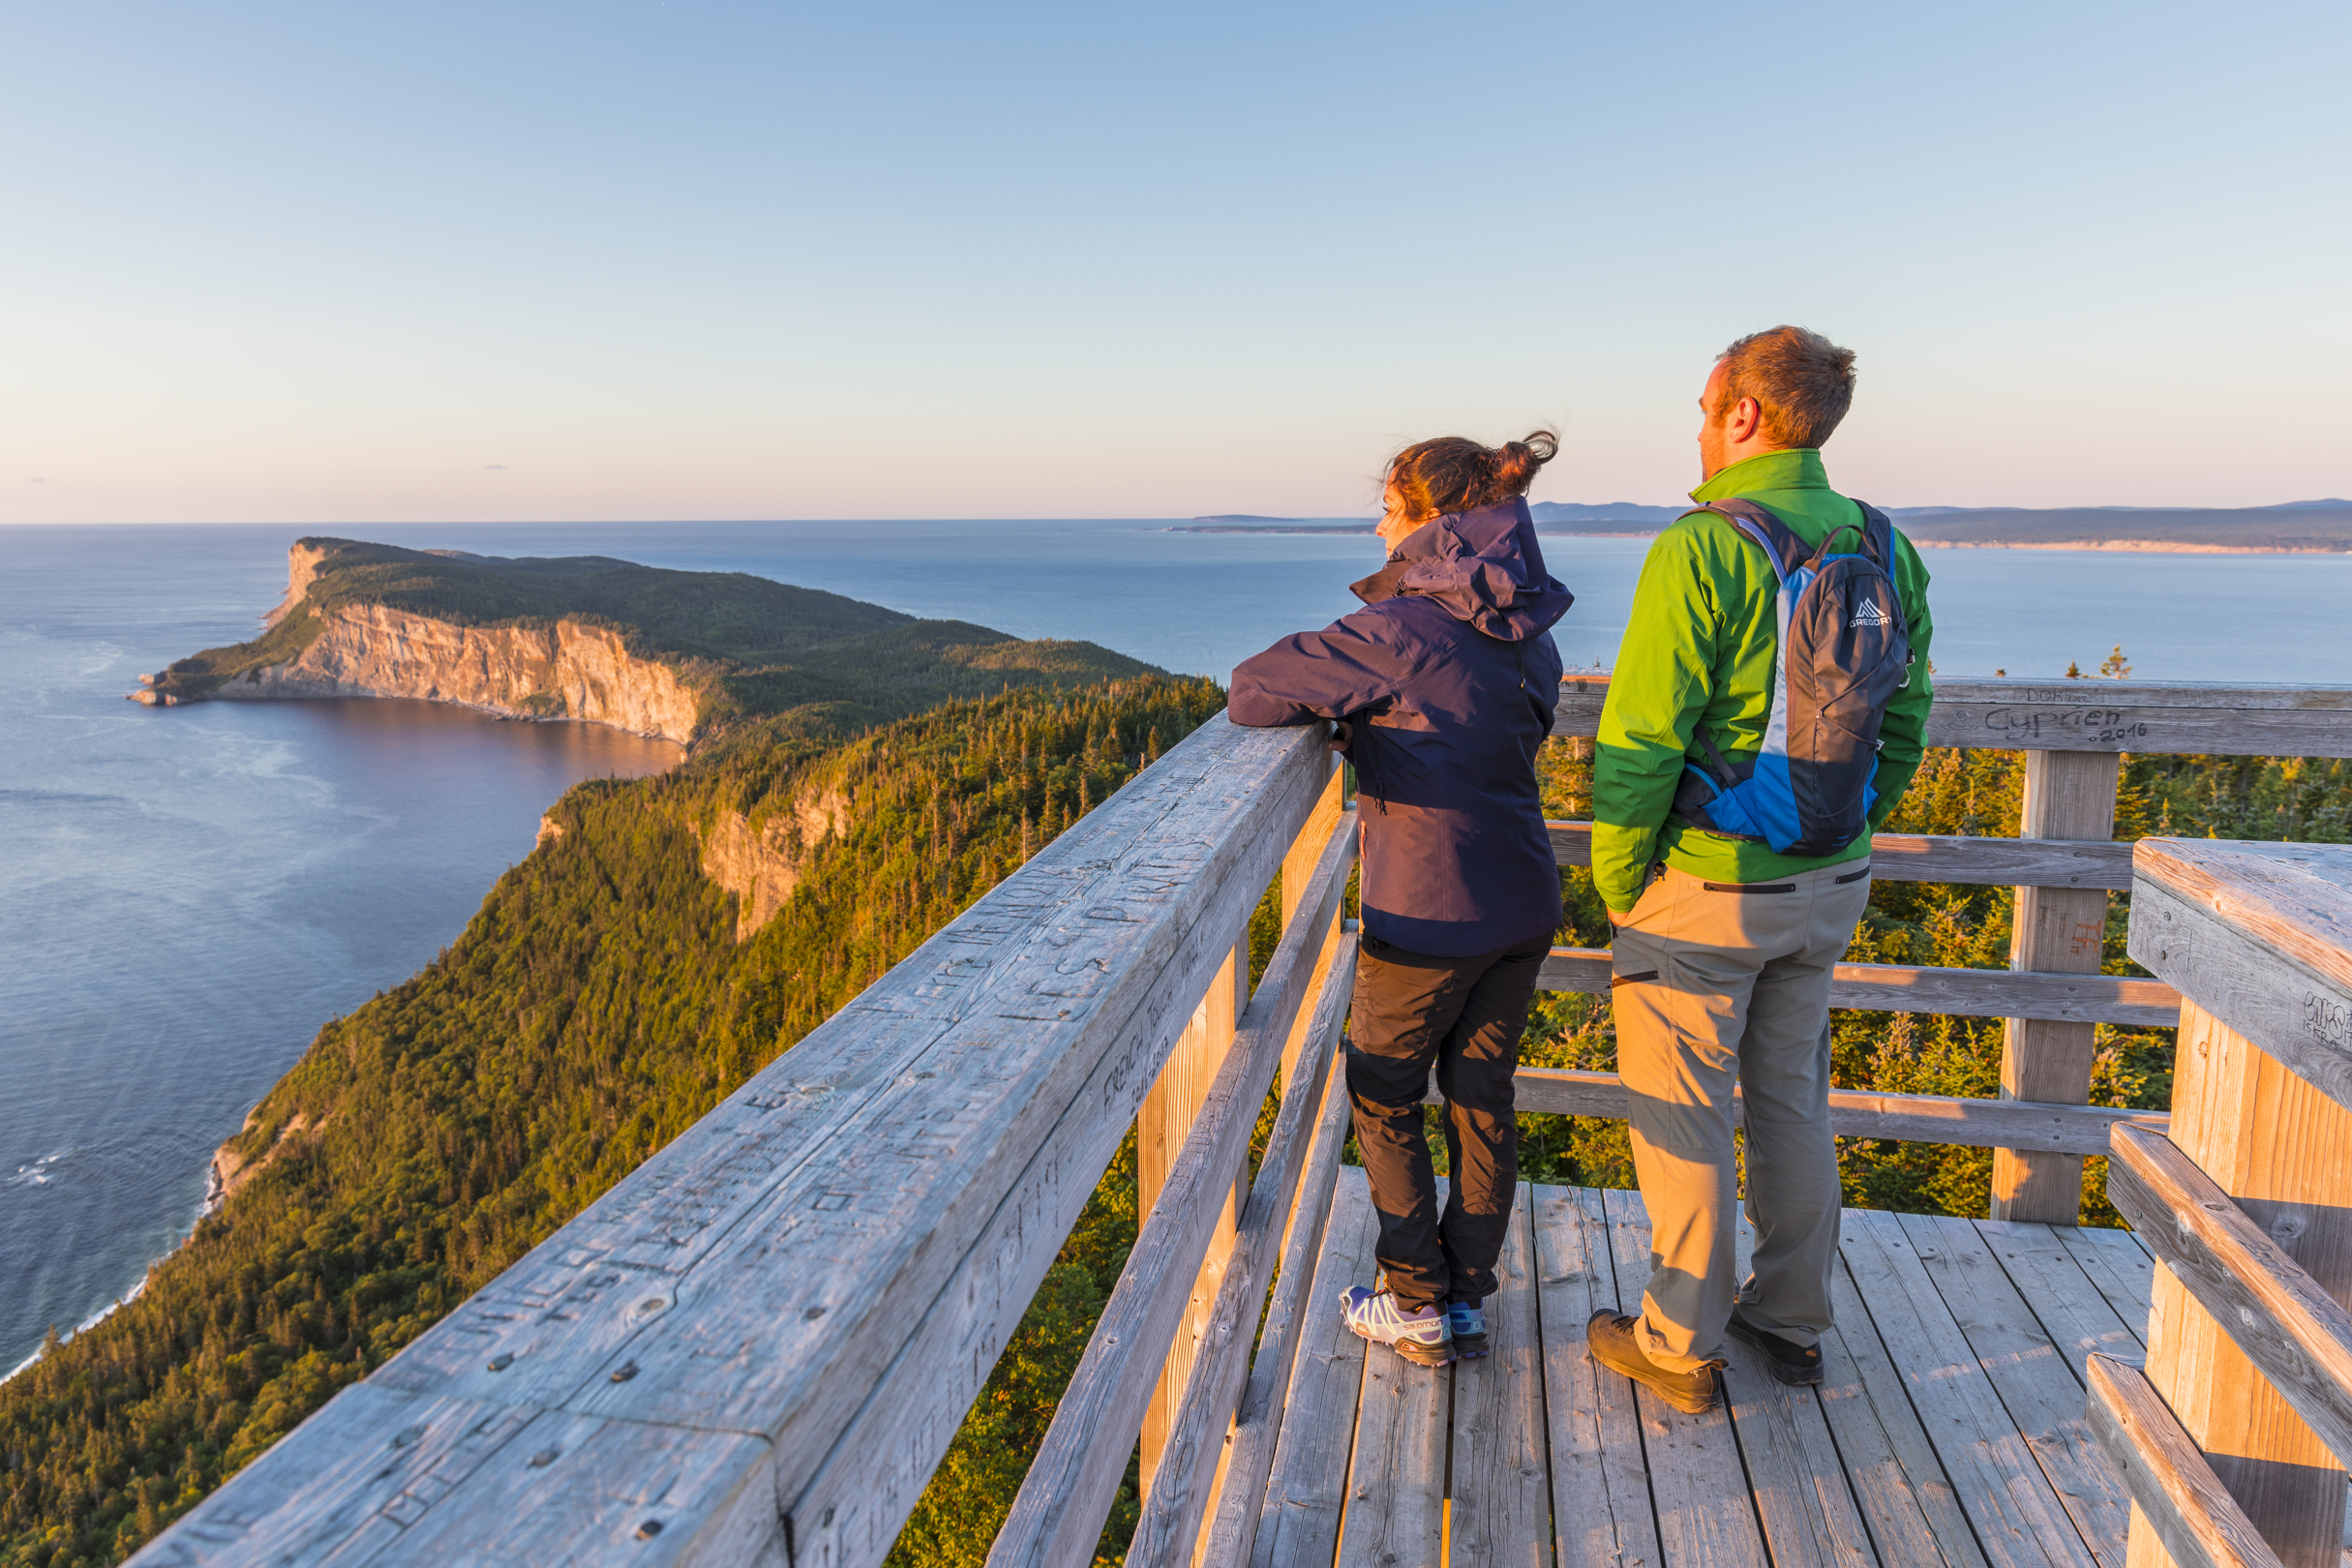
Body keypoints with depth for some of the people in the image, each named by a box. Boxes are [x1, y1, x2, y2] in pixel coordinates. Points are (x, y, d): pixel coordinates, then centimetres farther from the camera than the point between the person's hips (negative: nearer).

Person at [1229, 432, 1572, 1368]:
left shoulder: (1399, 630, -18)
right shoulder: (1525, 632, 5)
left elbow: (1250, 694, -16)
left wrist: (1328, 700, 4)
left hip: (1430, 912, -7)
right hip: (1523, 903, 7)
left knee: (1383, 1097, 13)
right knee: (1482, 1097, 16)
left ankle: (1418, 1308, 20)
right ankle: (1467, 1301, 28)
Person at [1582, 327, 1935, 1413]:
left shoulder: (1702, 549, -20)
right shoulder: (1885, 552, 3)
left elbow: (1641, 741, -21)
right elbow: (1902, 727, 11)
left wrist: (1616, 882, -8)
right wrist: (1842, 836, 20)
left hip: (1704, 886, -7)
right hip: (1829, 886, 7)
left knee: (1683, 1117, 7)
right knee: (1791, 1099, 20)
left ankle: (1680, 1348, 21)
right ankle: (1792, 1322, 34)